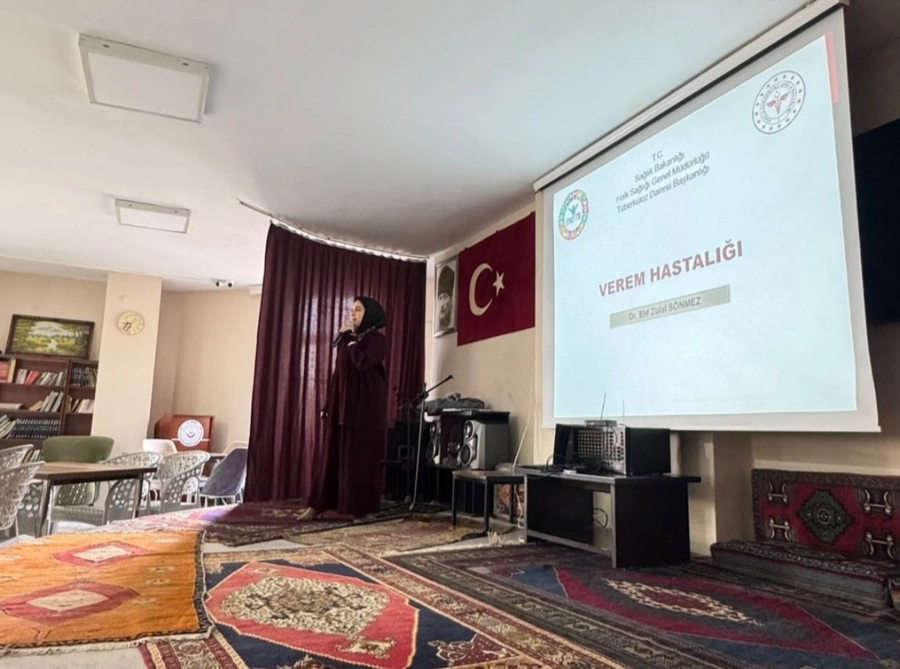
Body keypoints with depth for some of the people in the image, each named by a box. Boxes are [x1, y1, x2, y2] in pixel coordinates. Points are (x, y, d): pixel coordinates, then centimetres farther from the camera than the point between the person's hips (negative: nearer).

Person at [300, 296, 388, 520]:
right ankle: (318, 505, 10)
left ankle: (359, 507, 6)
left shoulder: (377, 339, -5)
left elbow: (362, 363, -23)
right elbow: (338, 371, 15)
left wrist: (350, 339, -10)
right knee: (331, 455, 6)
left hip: (365, 406, -7)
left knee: (360, 456, -3)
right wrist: (328, 404, 11)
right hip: (341, 404, 7)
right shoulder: (350, 339, 16)